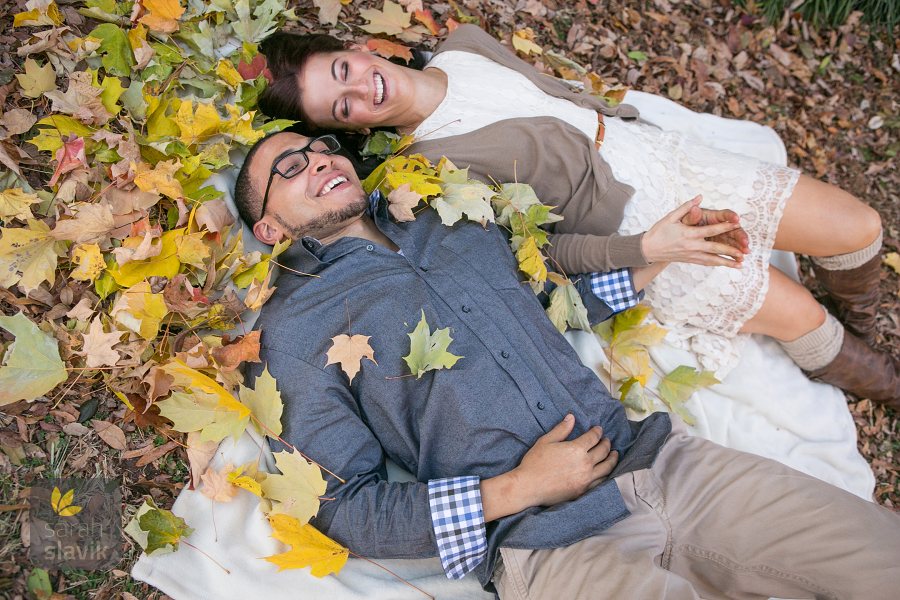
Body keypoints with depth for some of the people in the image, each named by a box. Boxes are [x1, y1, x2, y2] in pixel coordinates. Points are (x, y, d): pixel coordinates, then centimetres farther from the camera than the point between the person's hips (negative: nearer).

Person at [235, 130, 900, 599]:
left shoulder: (452, 219, 18)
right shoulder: (290, 329, 1)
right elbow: (341, 505, -4)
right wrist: (515, 491, -11)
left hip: (660, 453, 6)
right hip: (548, 543, -5)